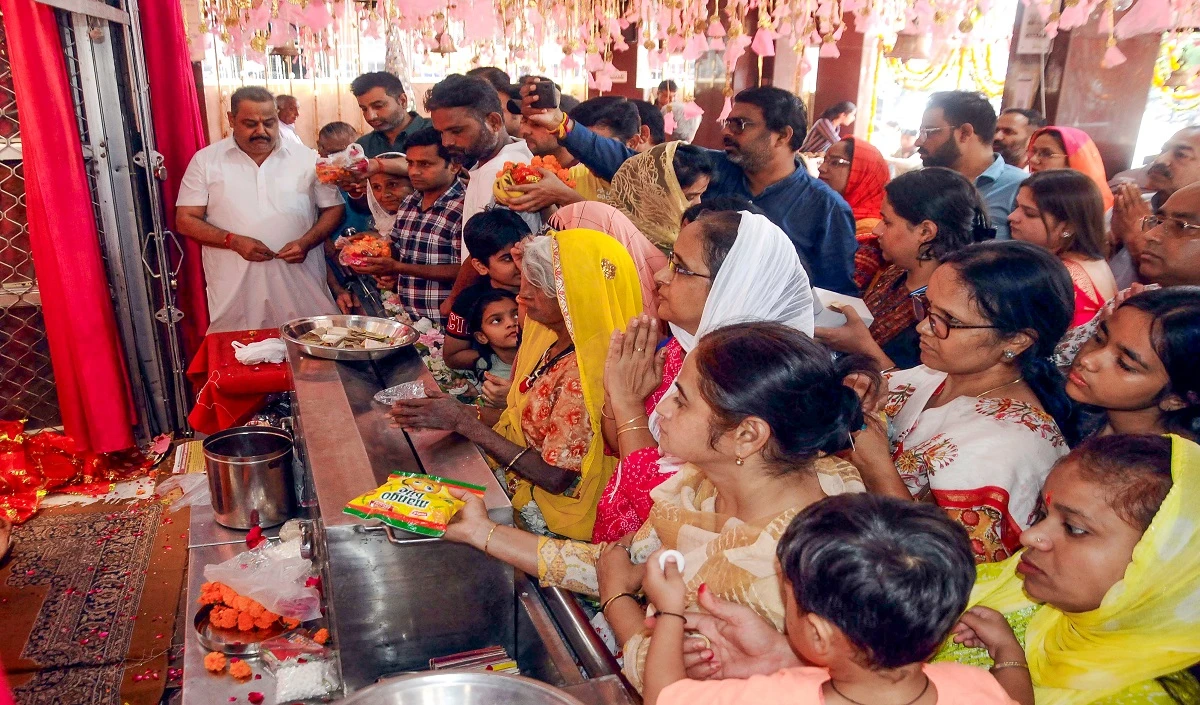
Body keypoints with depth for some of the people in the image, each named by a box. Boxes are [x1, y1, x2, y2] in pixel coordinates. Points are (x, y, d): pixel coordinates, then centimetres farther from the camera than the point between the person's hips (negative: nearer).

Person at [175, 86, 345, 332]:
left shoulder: (307, 158, 7)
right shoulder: (205, 161, 6)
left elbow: (333, 208, 9)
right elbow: (186, 220, 5)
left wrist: (306, 242, -9)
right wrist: (234, 241, -12)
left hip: (301, 285, 0)